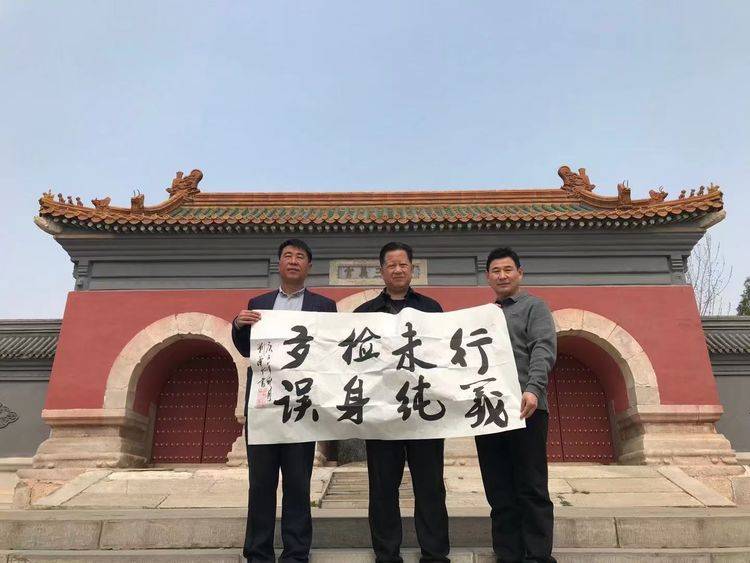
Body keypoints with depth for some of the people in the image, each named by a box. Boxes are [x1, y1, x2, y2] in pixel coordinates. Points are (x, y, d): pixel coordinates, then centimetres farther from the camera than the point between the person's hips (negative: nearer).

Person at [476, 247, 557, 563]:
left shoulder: (534, 307, 6)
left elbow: (544, 350, -9)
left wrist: (533, 389, -24)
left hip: (524, 407, -5)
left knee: (531, 488, 0)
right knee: (499, 492, 8)